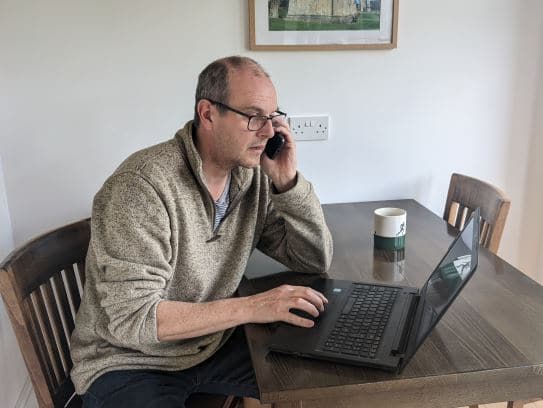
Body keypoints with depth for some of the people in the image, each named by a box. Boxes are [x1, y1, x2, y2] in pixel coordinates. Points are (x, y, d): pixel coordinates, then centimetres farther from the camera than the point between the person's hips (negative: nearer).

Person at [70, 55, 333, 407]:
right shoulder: (142, 185, -25)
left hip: (214, 344, 6)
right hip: (130, 362, -5)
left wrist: (287, 181, -18)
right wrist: (251, 307, -31)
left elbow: (317, 260, -4)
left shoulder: (252, 176, -6)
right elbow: (131, 318, -27)